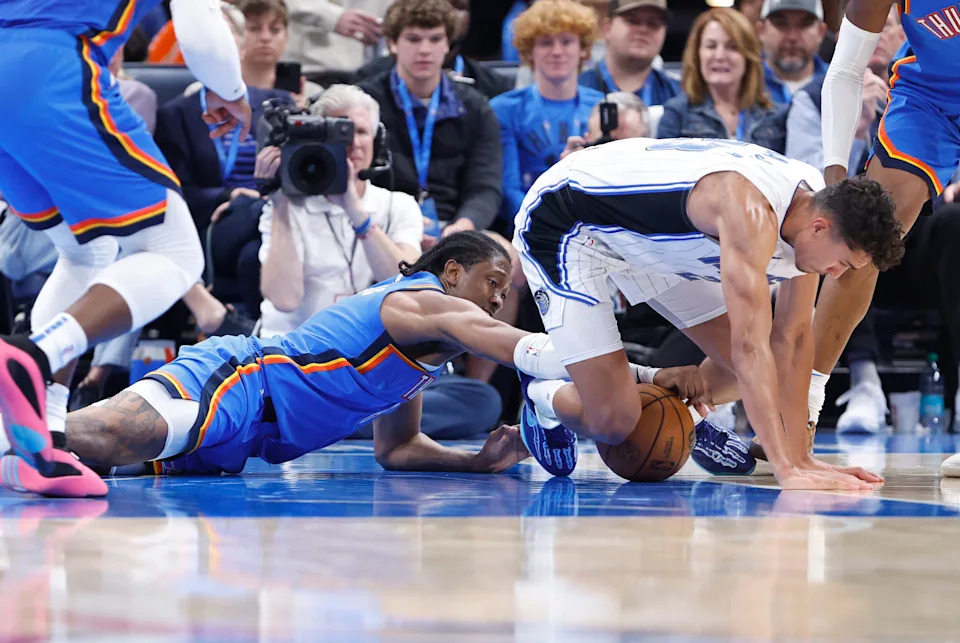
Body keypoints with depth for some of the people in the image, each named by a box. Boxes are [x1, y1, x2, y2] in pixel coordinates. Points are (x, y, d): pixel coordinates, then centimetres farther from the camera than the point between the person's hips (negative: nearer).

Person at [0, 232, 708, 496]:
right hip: (227, 386, -10)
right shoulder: (425, 302, -2)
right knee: (115, 435, -37)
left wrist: (481, 460, 20)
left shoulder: (427, 351, 28)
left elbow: (397, 449, 36)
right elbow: (526, 350, -15)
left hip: (234, 439, 10)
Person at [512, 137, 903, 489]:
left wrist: (799, 457, -9)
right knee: (613, 424, -15)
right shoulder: (751, 213, -38)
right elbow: (751, 345, -43)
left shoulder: (815, 203, -11)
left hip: (648, 238, 8)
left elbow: (793, 338, -4)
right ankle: (545, 399, 17)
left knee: (742, 371, 2)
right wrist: (786, 470, -47)